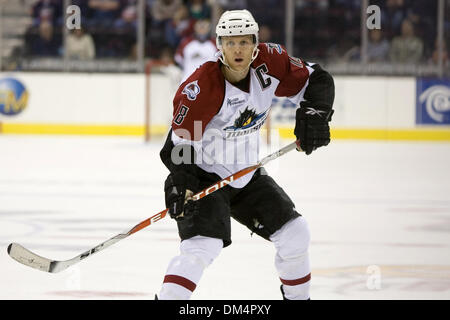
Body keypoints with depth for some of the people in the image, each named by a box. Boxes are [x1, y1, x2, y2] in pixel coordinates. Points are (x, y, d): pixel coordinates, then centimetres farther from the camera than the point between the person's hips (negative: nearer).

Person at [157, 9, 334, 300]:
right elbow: (179, 140, -23)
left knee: (295, 233, 6)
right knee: (203, 246, -27)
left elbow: (316, 80, 1)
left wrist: (315, 112, -18)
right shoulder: (203, 87, -27)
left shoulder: (269, 63, -11)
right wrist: (180, 185, -36)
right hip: (204, 175, -6)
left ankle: (298, 296, 28)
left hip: (246, 175, 6)